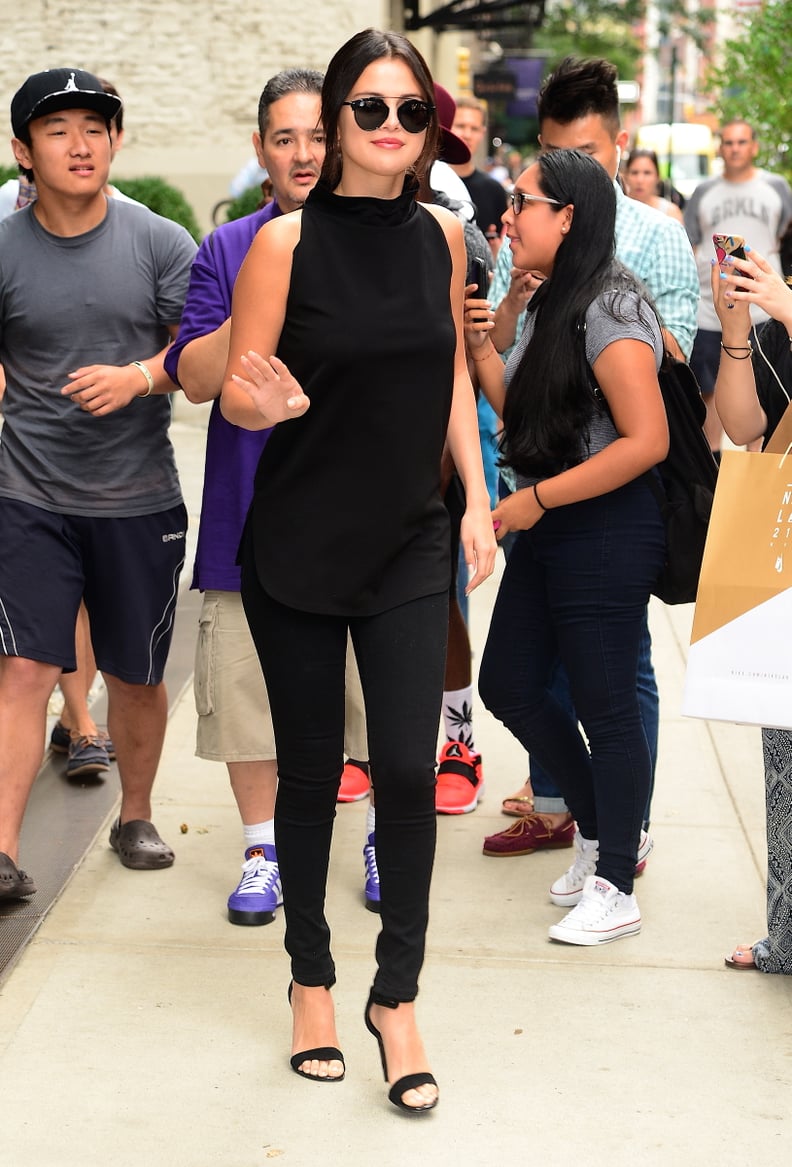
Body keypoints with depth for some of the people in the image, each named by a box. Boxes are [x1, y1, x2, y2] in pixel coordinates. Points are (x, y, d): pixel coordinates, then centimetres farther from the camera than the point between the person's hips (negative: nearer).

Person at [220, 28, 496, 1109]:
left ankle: (397, 997, 14)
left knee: (409, 771, -3)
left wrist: (477, 502, 9)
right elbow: (234, 392, -7)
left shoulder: (442, 234, 3)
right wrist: (266, 401, -30)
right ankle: (312, 979, 28)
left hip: (410, 549, 3)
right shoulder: (287, 241, -9)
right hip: (298, 551, -2)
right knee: (310, 774, 8)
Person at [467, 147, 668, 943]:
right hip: (546, 529, 10)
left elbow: (646, 441, -23)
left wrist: (536, 499, -19)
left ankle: (614, 888, 12)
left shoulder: (609, 308, -17)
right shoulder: (548, 305, 13)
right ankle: (597, 824, 32)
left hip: (607, 529, -10)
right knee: (508, 684, 13)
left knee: (605, 705, -1)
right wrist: (480, 348, 3)